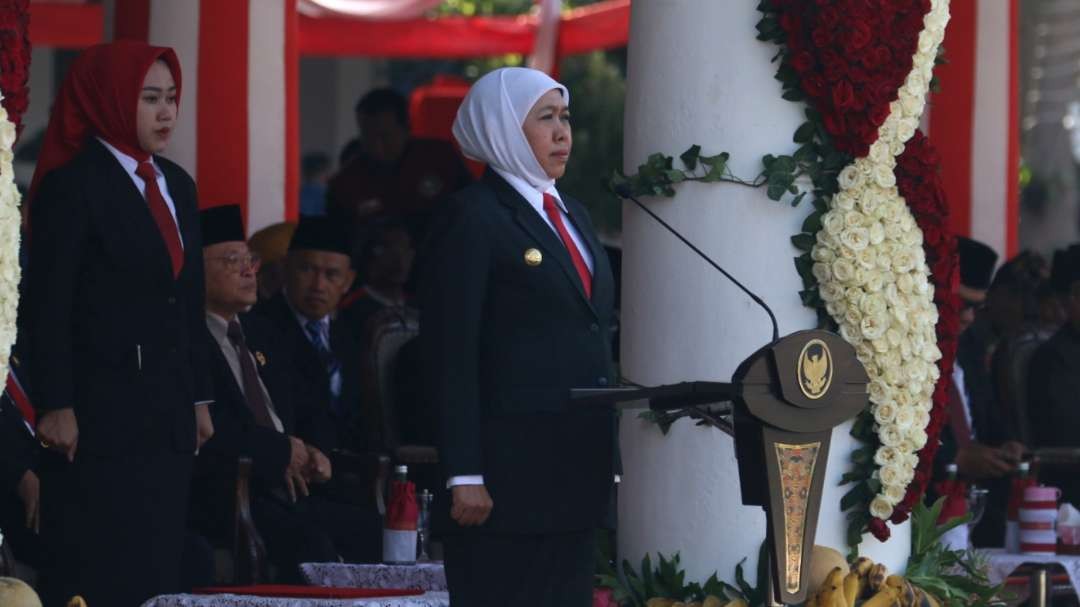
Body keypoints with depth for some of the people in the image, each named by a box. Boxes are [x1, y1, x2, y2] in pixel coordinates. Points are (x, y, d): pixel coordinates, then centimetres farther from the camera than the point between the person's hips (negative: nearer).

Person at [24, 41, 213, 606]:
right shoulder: (71, 187, -9)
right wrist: (55, 407, -16)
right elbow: (47, 304, -12)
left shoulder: (176, 185, 15)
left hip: (167, 413, 7)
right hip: (101, 414, -7)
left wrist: (198, 398, 16)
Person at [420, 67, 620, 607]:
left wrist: (608, 460, 17)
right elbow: (451, 354, -12)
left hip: (574, 470, 8)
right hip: (508, 469, -8)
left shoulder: (572, 215, 19)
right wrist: (464, 476, -18)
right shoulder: (472, 218, -7)